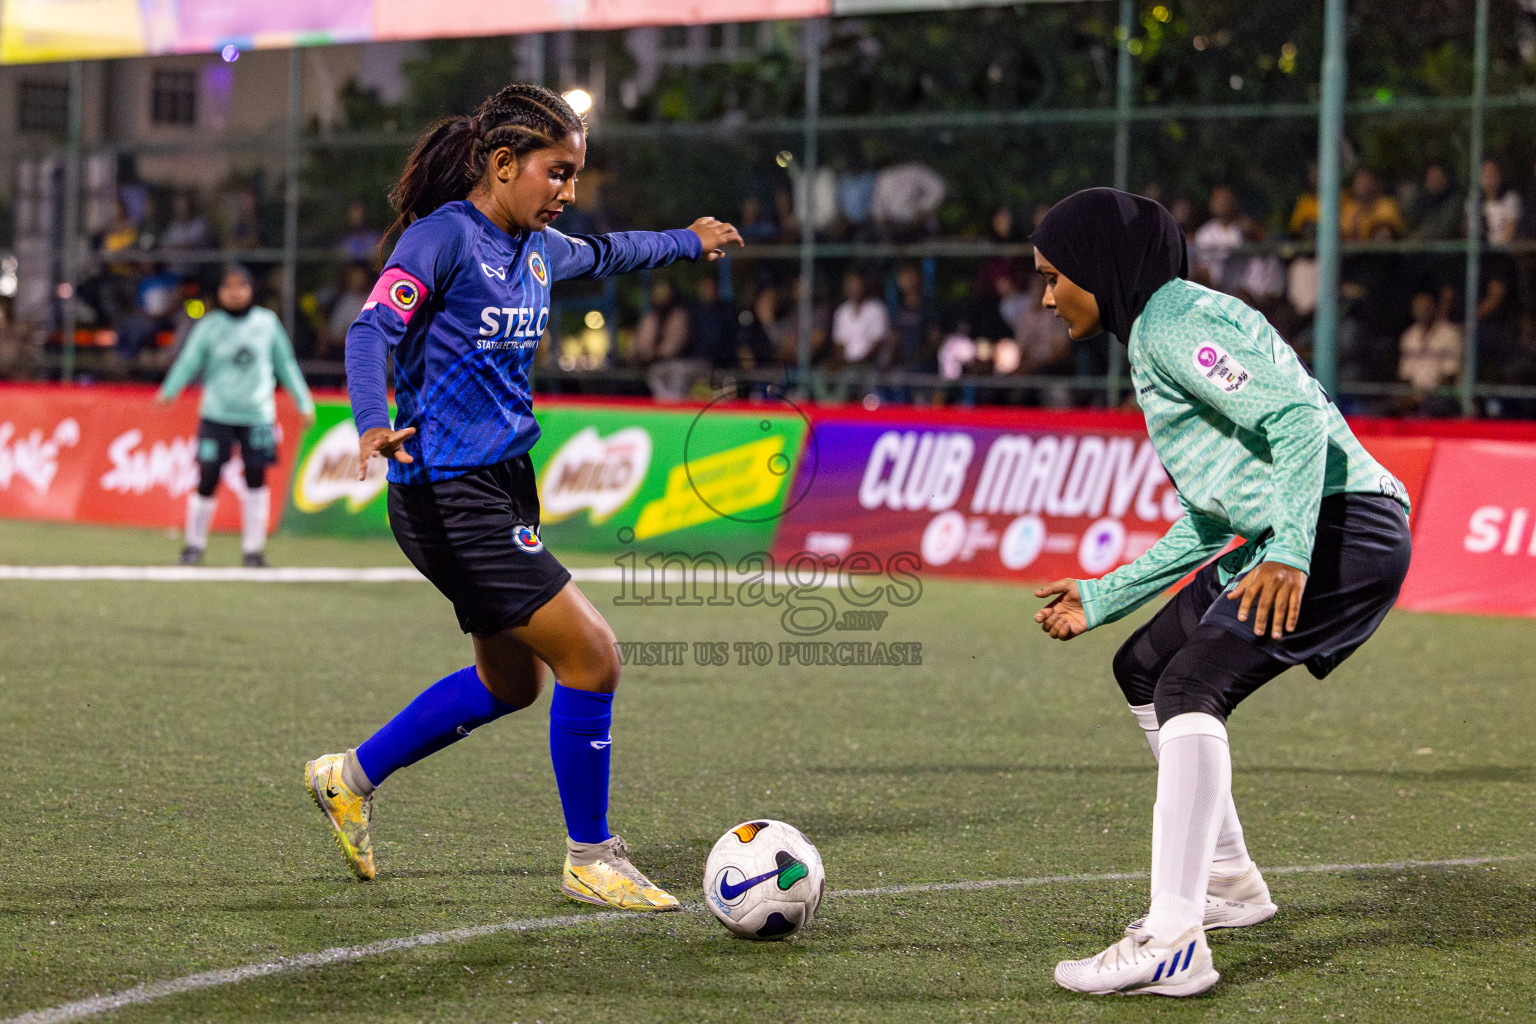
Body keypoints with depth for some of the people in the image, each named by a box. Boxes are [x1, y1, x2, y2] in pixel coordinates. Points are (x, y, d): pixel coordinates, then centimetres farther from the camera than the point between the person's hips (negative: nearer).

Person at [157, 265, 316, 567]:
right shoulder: (209, 326, -1)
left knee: (256, 479, -1)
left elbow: (285, 363, 12)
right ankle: (195, 543, 14)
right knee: (207, 479, -4)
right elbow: (190, 361, -8)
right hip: (216, 415, -1)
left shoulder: (267, 323, 5)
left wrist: (304, 402, 11)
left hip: (257, 414, 2)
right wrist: (169, 392, -24)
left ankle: (253, 548, 9)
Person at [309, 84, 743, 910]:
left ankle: (350, 777, 35)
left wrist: (687, 240, 50)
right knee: (591, 657, -10)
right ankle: (590, 858, 5)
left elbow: (606, 253, 34)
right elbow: (372, 328, -25)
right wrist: (373, 425, -43)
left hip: (502, 486, 10)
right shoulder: (444, 236, -13)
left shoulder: (537, 250, 12)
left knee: (511, 680, 20)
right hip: (449, 495, -10)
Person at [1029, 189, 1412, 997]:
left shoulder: (1174, 328, -10)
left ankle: (1172, 945, -31)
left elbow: (1299, 417, -23)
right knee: (1144, 669, 21)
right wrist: (1101, 599, 27)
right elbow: (1209, 523, 25)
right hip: (1291, 534, 11)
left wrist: (1287, 553, -32)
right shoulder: (1156, 332, 22)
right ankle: (1228, 885, 30)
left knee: (1192, 684, -24)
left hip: (1344, 527, -11)